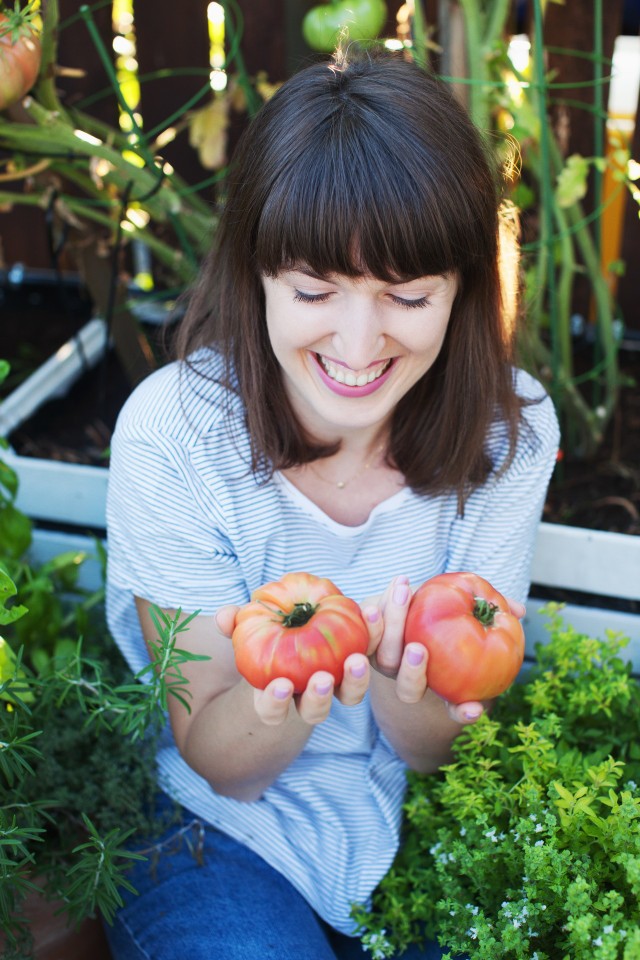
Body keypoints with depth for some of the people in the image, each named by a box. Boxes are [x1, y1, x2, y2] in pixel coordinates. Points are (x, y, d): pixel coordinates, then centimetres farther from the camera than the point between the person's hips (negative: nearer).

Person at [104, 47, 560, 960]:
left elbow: (434, 751, -9)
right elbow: (222, 766, -12)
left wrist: (395, 677, -32)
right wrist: (280, 699, -35)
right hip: (217, 821, -2)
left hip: (420, 826, 3)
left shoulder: (511, 430, -13)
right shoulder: (172, 430, -20)